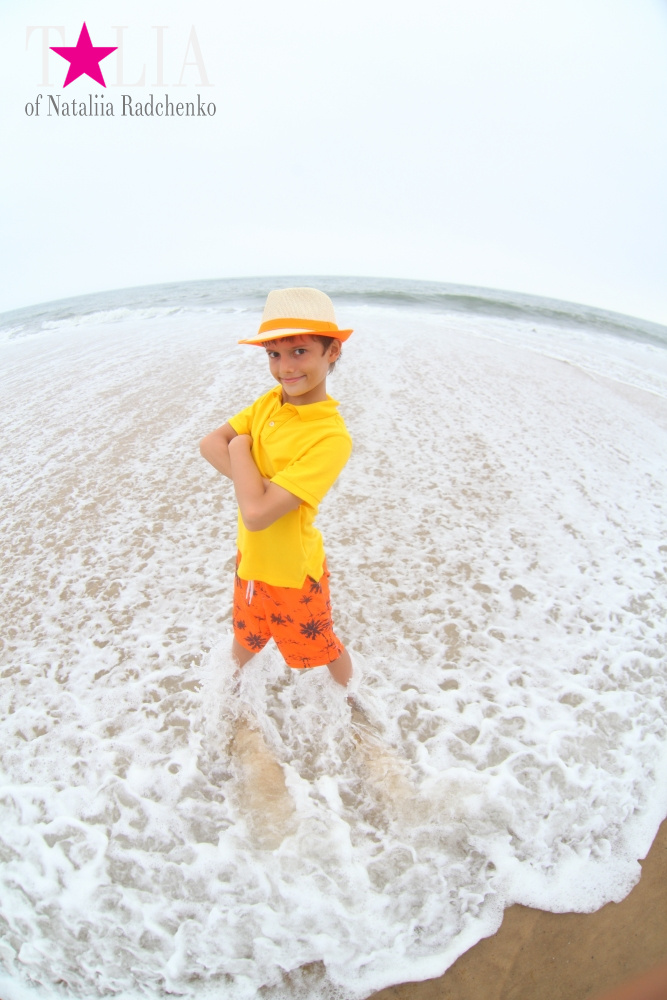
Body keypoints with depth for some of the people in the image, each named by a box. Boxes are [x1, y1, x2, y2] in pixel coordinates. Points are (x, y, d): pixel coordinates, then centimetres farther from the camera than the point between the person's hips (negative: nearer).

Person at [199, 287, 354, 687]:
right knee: (245, 638, 31)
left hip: (292, 572, -6)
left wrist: (239, 447, -20)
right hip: (251, 558, 6)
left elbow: (256, 513, -36)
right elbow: (210, 443, -8)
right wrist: (254, 482, -24)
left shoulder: (331, 437, -31)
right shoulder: (270, 402, -7)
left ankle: (347, 693, 53)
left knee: (322, 648, 22)